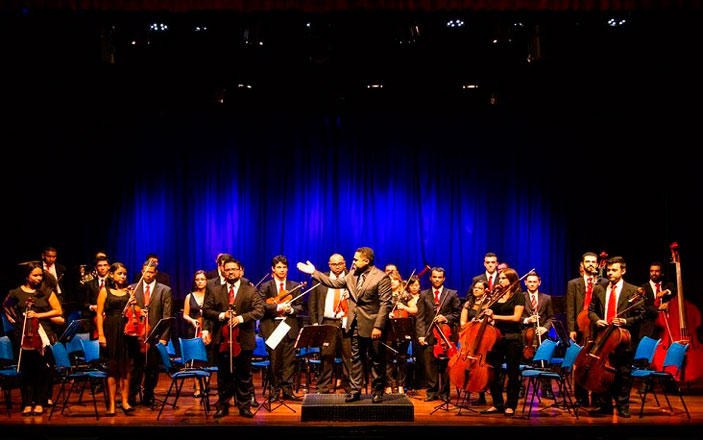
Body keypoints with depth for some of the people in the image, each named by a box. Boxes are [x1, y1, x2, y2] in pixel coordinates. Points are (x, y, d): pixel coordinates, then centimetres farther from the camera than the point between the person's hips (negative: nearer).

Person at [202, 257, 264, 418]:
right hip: (221, 340, 1)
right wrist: (221, 315, -13)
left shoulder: (251, 291, 3)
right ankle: (223, 406, 17)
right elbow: (206, 311, 4)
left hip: (243, 340, -1)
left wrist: (241, 318, -20)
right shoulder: (215, 292, 10)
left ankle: (244, 406, 15)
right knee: (224, 375, 8)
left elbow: (259, 311, -7)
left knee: (244, 375, 6)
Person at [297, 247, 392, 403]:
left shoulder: (381, 278, -13)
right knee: (356, 358, 11)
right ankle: (355, 390, 19)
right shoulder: (353, 274, 9)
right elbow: (335, 283, 14)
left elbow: (385, 304, -16)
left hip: (372, 326, -6)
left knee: (375, 360, 5)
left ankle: (378, 391, 17)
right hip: (355, 324, 6)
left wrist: (378, 326, -21)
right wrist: (314, 272, 11)